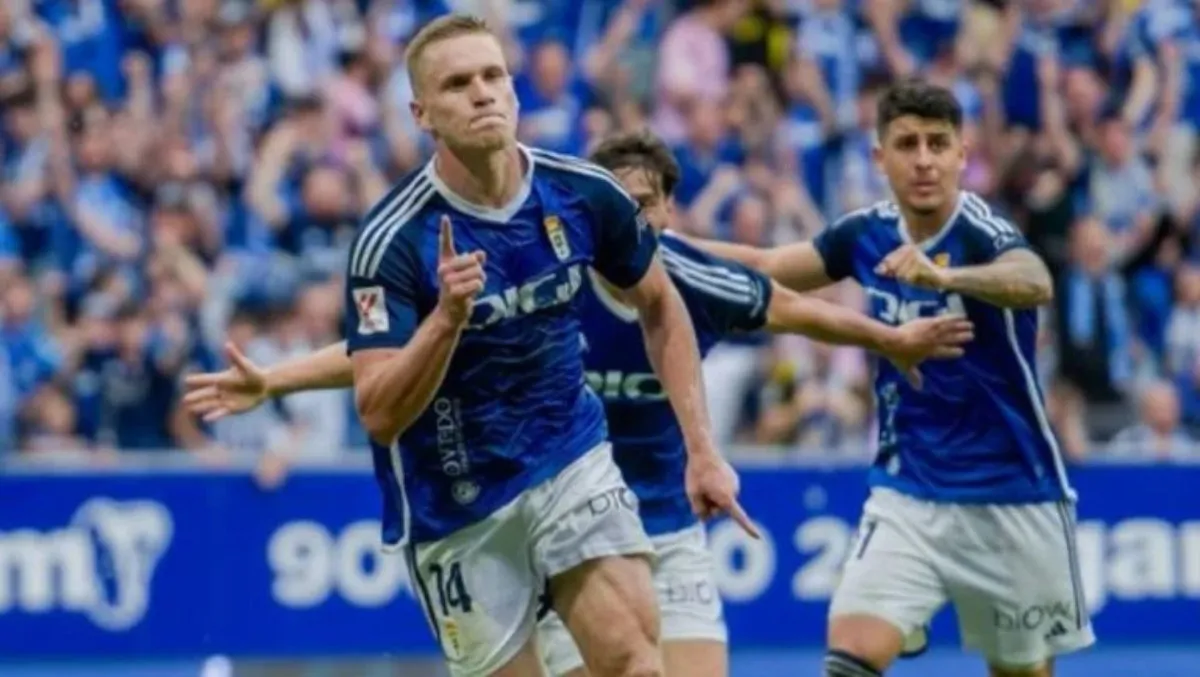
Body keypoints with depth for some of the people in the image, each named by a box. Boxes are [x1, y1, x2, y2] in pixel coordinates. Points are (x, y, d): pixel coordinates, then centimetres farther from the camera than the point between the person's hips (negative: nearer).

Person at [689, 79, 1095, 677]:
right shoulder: (868, 234, -2)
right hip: (906, 497, 3)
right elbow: (768, 268, 14)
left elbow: (1034, 283, -41)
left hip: (1012, 503, -3)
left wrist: (943, 275, -60)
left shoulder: (982, 232, -18)